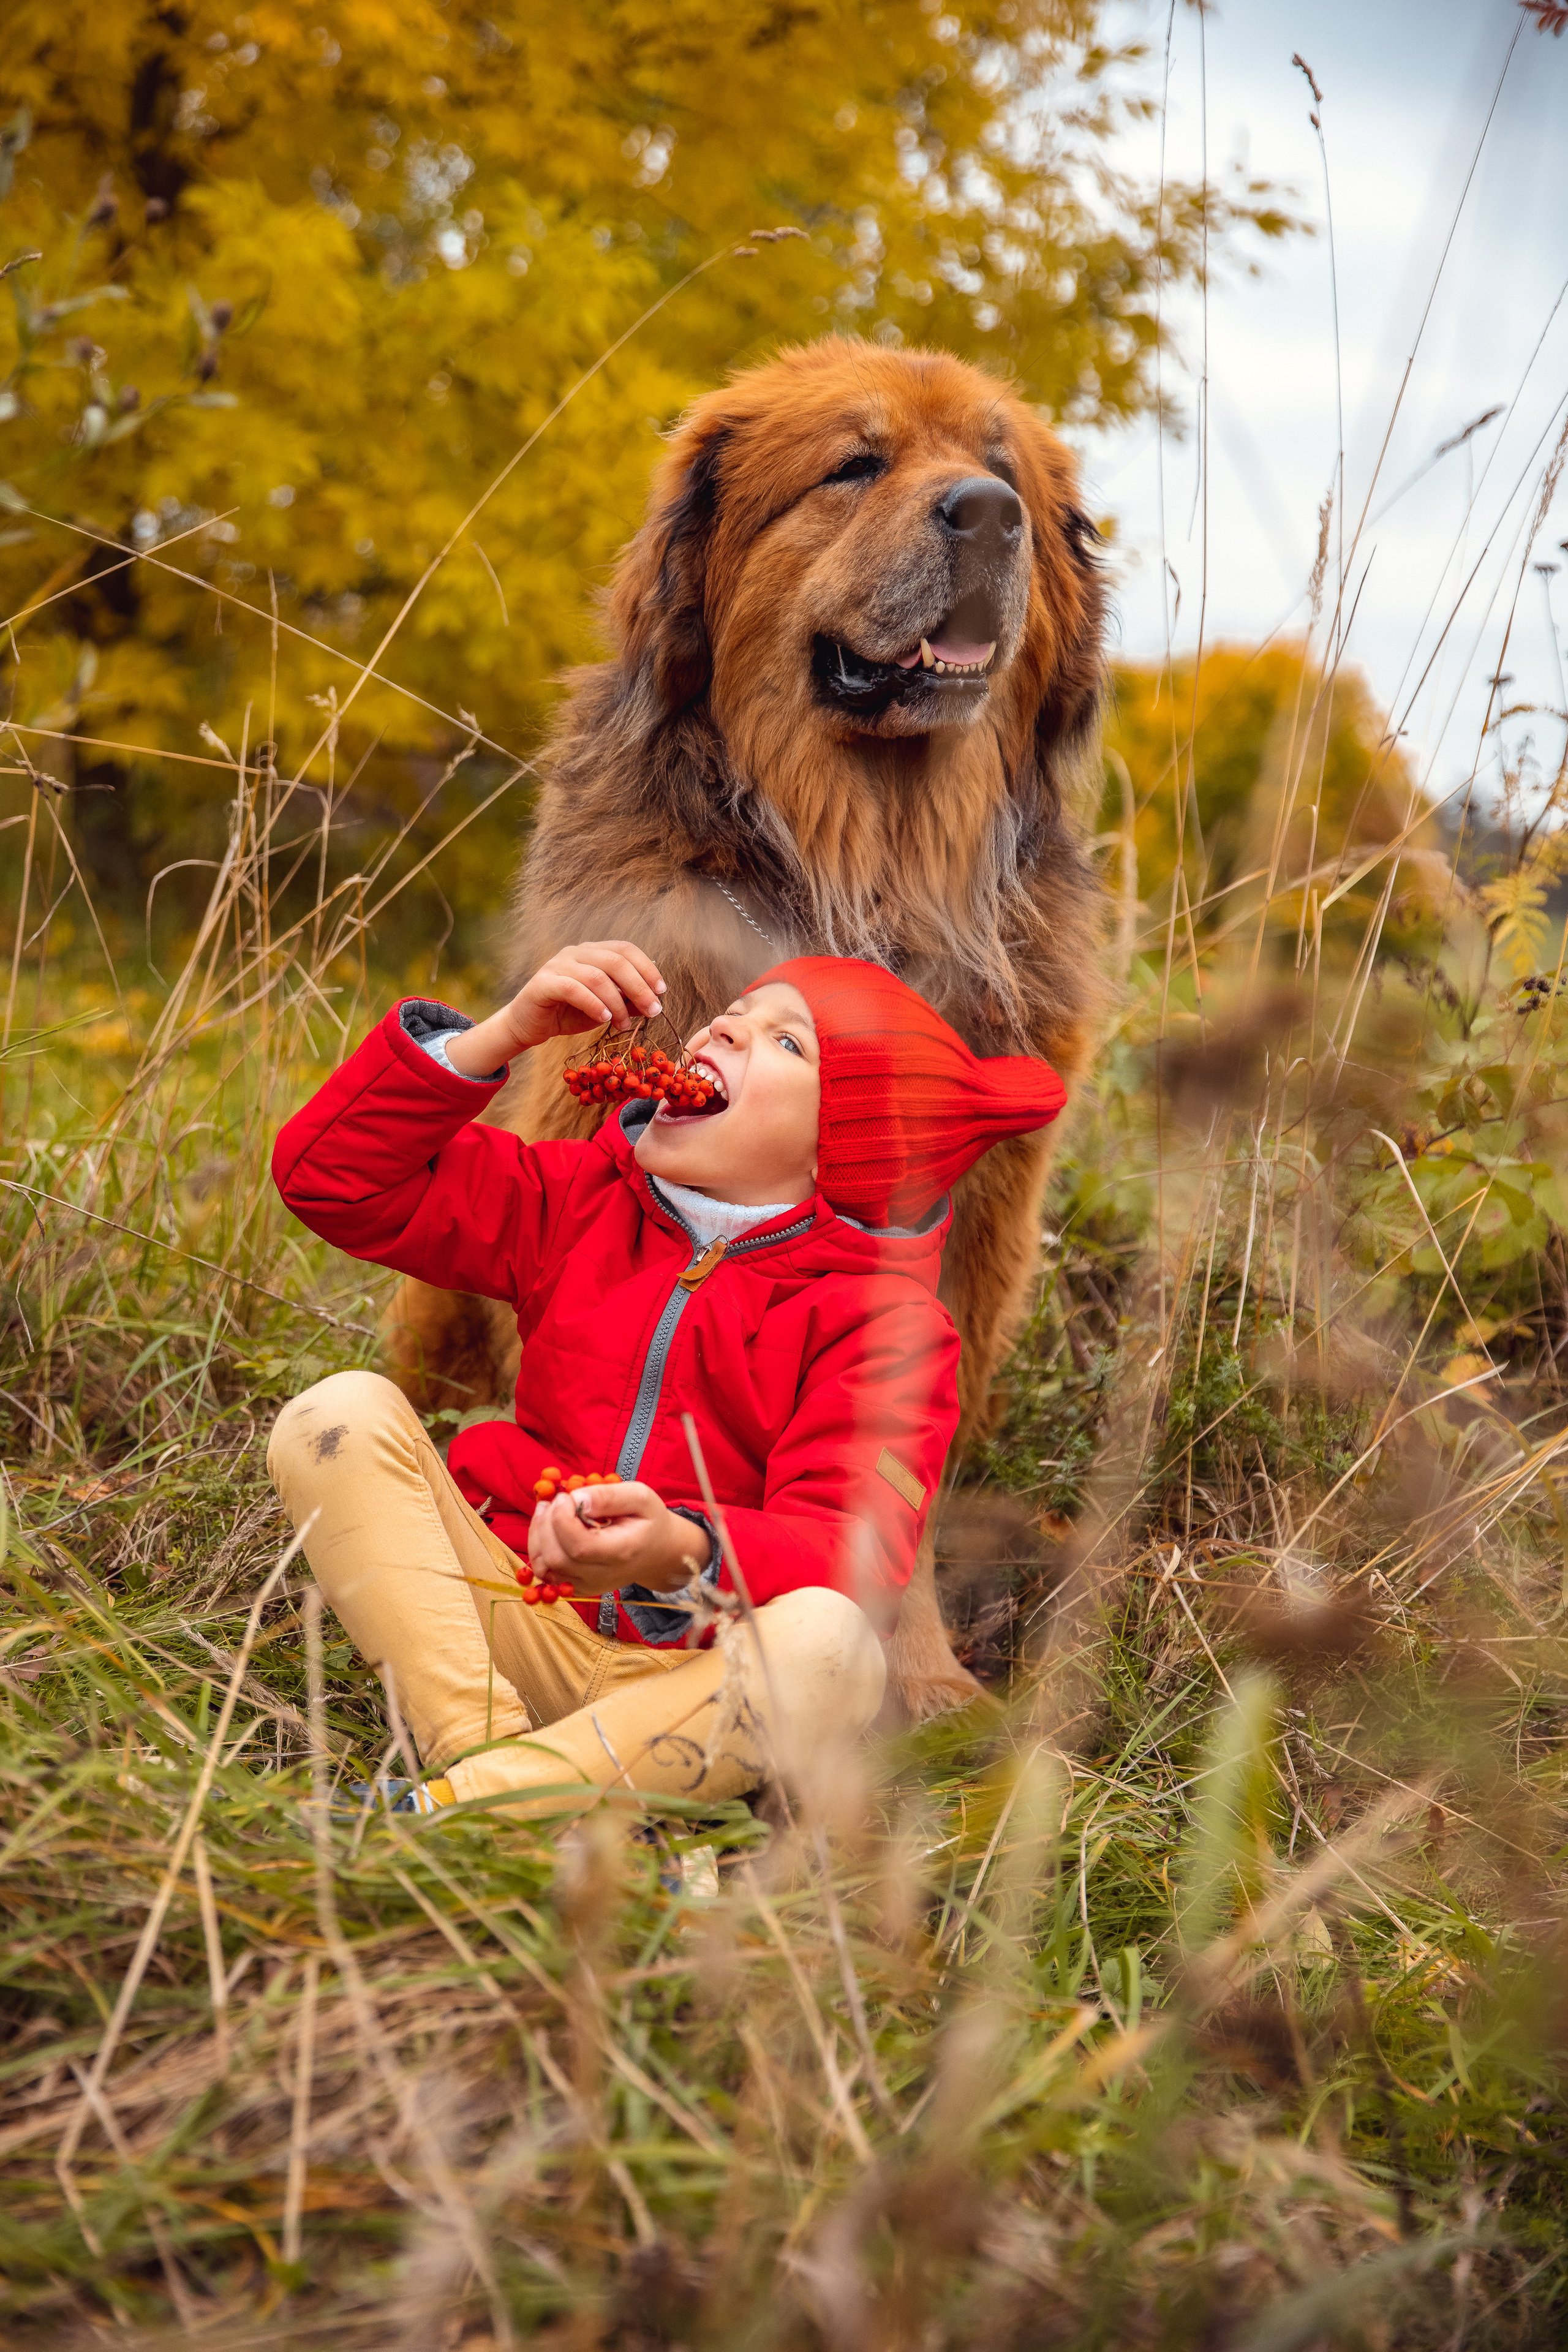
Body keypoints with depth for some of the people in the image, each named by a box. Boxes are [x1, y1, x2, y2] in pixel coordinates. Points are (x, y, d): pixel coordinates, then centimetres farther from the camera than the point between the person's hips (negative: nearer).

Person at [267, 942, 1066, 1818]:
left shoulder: (880, 1320, -6)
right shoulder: (584, 1202, 9)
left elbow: (851, 1553, -20)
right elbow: (332, 1176, 4)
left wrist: (684, 1556, -42)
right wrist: (505, 1034, -7)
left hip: (701, 1678, -3)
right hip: (523, 1637, 4)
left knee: (824, 1641, -37)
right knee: (341, 1415, -16)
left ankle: (441, 1810, -38)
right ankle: (481, 1746, -30)